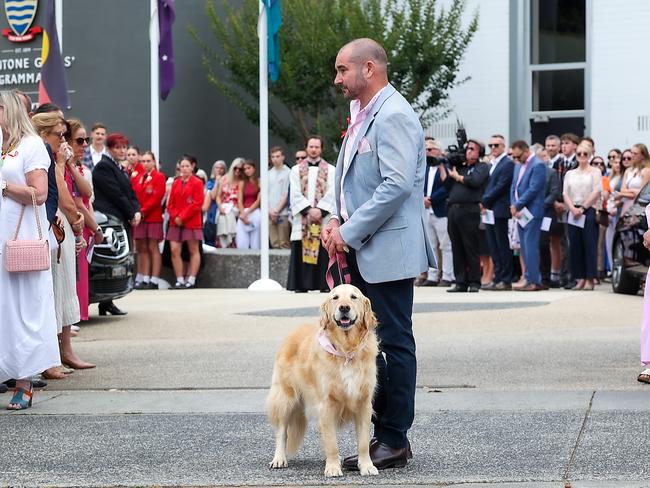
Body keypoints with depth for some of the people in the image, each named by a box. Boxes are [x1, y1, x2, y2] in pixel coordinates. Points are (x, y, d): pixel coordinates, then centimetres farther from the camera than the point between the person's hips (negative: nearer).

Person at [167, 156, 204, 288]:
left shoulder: (197, 183, -3)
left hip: (191, 222, -4)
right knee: (174, 250, -5)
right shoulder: (175, 183, 12)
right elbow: (170, 203, 10)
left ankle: (191, 279, 4)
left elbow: (197, 204, -11)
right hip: (176, 223, 5)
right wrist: (175, 217, -8)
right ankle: (180, 279, -1)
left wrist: (182, 217, -14)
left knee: (194, 251, 2)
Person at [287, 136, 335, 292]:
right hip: (302, 217, 1)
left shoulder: (330, 170, 9)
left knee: (323, 250, -4)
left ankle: (324, 284, -2)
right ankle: (301, 284, 0)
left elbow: (331, 193, -1)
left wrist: (320, 210, -14)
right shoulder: (296, 170, 10)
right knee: (301, 250, -2)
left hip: (324, 217, -1)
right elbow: (295, 194, 0)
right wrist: (309, 210, -12)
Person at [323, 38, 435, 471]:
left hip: (389, 249, -10)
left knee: (395, 343, -4)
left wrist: (351, 232, -17)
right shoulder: (362, 115, 18)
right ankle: (384, 433, 18)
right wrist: (338, 223, 8)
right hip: (363, 251, 10)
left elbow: (397, 185, -23)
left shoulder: (394, 116, -14)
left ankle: (396, 442, 1)